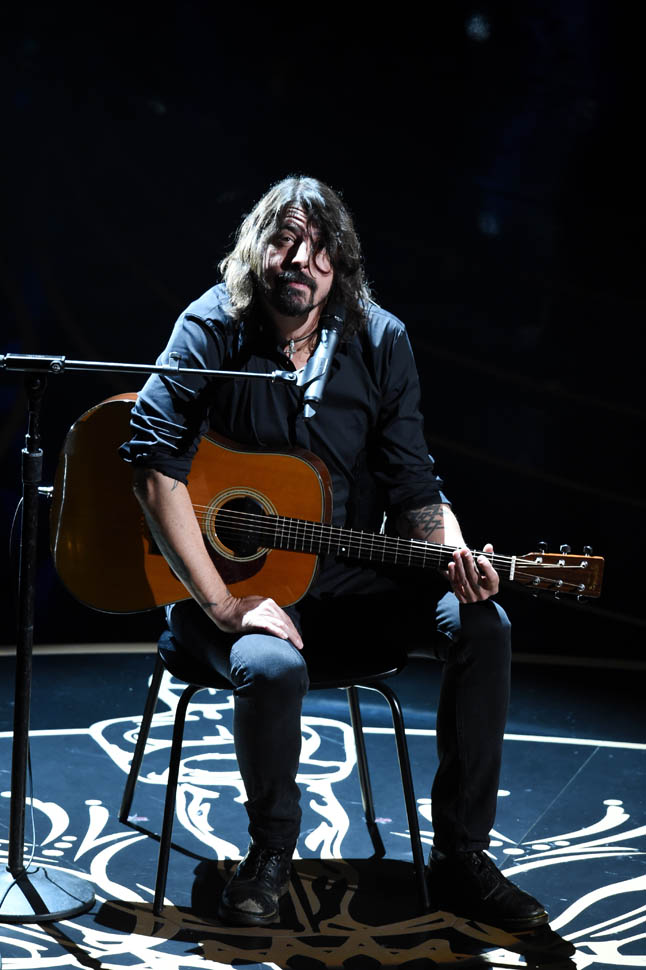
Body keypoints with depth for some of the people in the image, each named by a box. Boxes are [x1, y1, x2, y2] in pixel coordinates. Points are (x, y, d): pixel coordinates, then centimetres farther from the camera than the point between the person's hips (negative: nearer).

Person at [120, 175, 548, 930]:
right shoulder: (214, 329, -10)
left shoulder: (380, 340, 0)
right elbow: (155, 461, -21)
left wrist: (453, 554, -21)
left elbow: (411, 487, 2)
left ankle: (460, 860, -7)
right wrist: (223, 604, -27)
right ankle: (271, 849, -5)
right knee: (273, 665, -36)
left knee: (480, 624, -19)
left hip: (345, 581, 4)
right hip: (229, 578, -4)